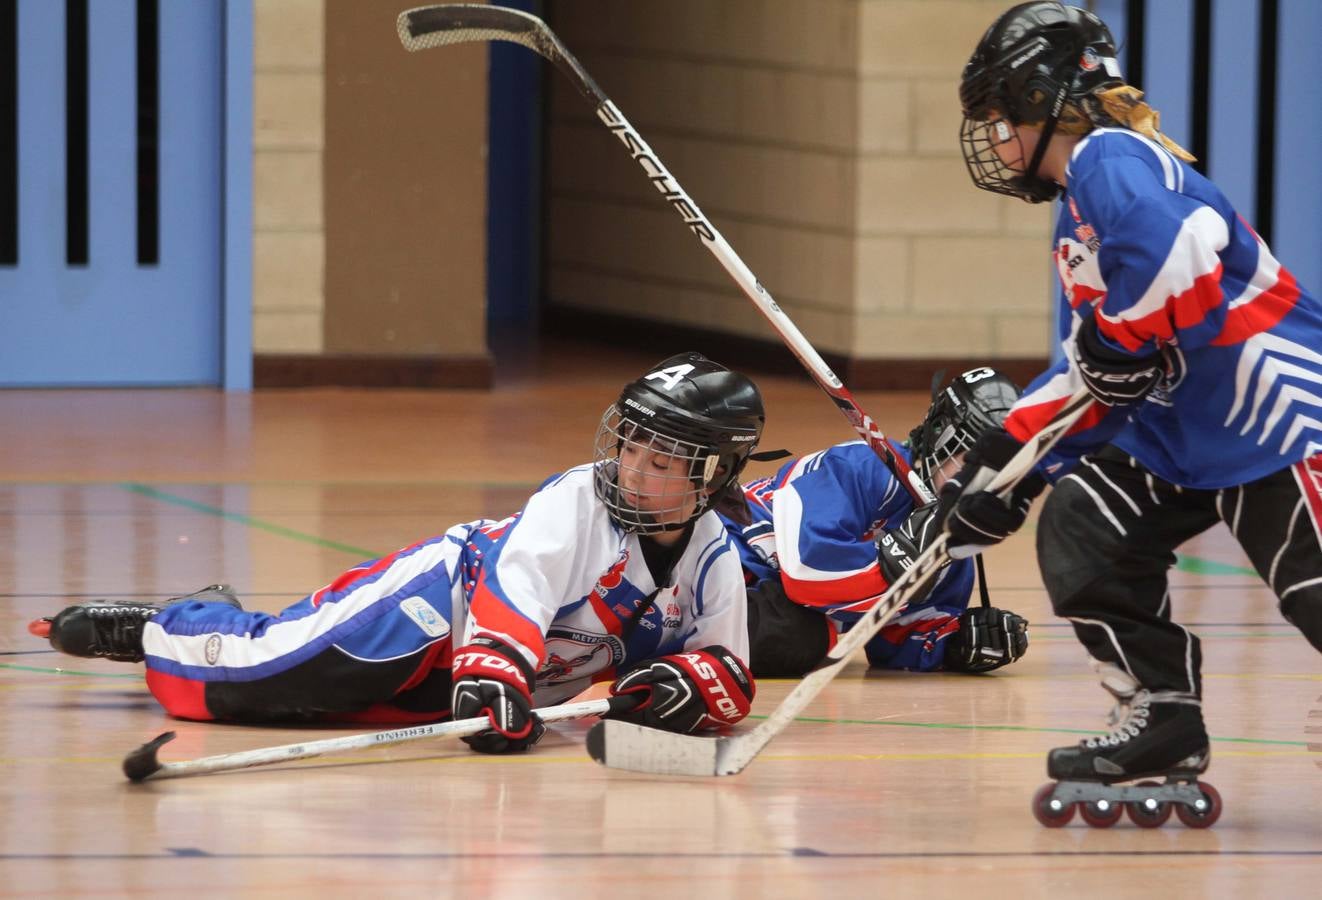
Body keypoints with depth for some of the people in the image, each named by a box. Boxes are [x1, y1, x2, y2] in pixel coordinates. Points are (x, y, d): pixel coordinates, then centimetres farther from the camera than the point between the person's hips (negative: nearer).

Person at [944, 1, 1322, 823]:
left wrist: (1119, 341, -20)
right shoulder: (1078, 212, 20)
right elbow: (1091, 373, 24)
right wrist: (1006, 459, 18)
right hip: (1188, 425, 11)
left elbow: (1175, 251, -35)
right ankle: (1166, 726, 12)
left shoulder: (1112, 161, -14)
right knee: (1081, 533, 7)